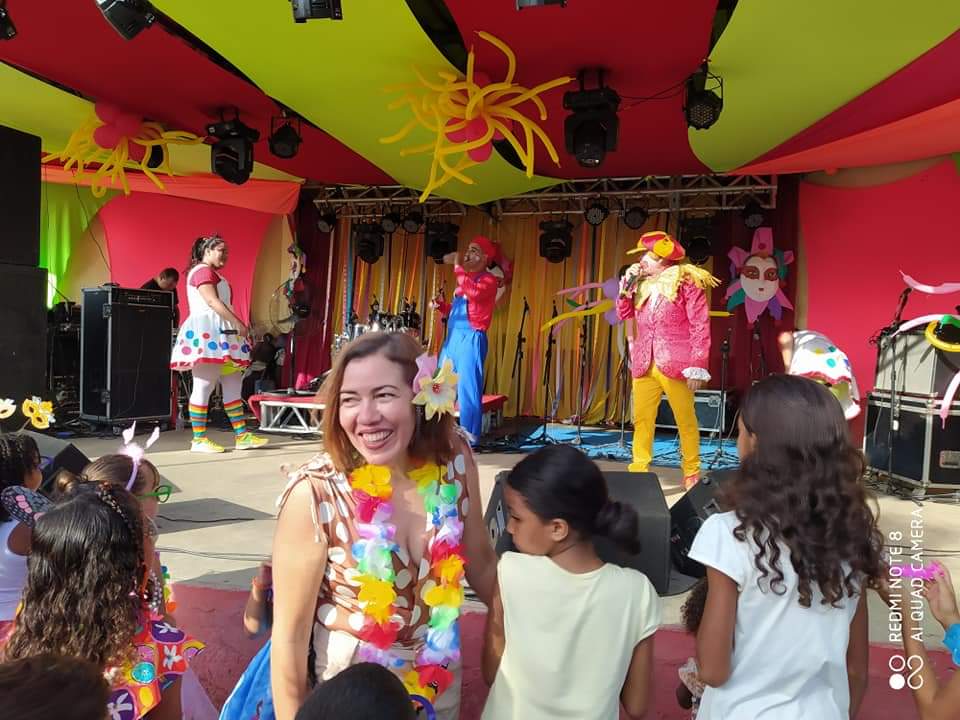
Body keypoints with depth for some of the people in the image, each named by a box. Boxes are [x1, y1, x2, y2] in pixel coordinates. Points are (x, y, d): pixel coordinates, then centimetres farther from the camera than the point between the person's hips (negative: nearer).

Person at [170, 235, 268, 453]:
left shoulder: (213, 274, 25)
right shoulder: (203, 271, -5)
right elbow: (213, 302, -17)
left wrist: (236, 325, 14)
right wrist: (239, 324, -18)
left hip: (220, 335, 11)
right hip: (207, 333, -11)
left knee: (233, 386, 6)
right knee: (204, 386, -9)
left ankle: (242, 436, 7)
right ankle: (199, 440, -5)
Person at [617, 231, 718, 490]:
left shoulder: (686, 281, -6)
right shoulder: (641, 283, 12)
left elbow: (700, 326, -9)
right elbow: (623, 314, 16)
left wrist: (697, 366, -14)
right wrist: (627, 285, 2)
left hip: (674, 364, -5)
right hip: (644, 365, 5)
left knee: (686, 421, 6)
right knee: (641, 420, 5)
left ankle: (692, 474, 17)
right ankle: (638, 471, 12)